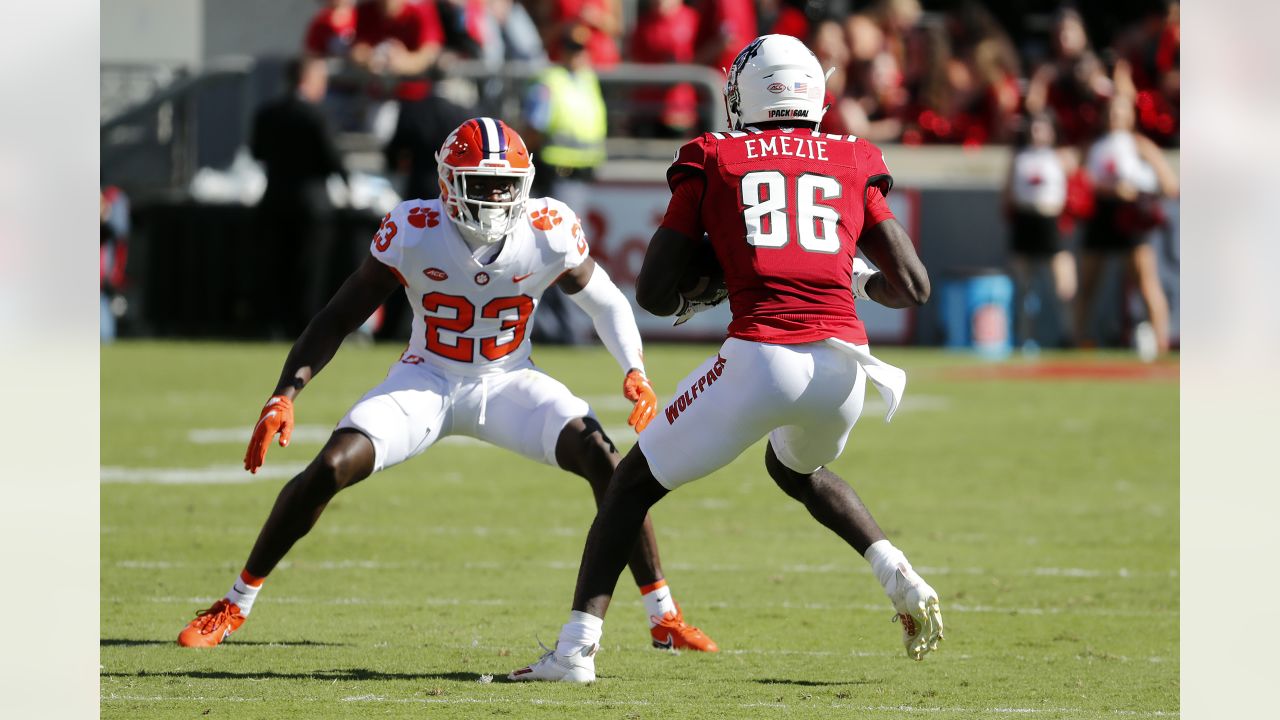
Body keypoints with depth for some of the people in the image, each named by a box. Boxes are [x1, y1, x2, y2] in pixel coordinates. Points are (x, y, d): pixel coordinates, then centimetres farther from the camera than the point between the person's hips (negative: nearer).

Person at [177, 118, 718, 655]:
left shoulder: (549, 232, -17)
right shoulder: (413, 232, -21)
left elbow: (606, 304, 2)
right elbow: (336, 320, -14)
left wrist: (635, 370, -15)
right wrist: (285, 396, -24)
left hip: (507, 383, 1)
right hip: (425, 382, -1)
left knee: (600, 456, -22)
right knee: (330, 468, -21)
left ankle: (664, 617, -9)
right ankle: (233, 607, -3)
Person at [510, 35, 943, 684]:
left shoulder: (712, 161, 12)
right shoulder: (852, 164, 17)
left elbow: (653, 294, 9)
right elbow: (912, 287, 16)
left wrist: (693, 300, 31)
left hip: (760, 356, -3)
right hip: (843, 359, 3)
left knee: (634, 483, 15)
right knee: (796, 469, 37)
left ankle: (576, 647, 5)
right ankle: (898, 576, 17)